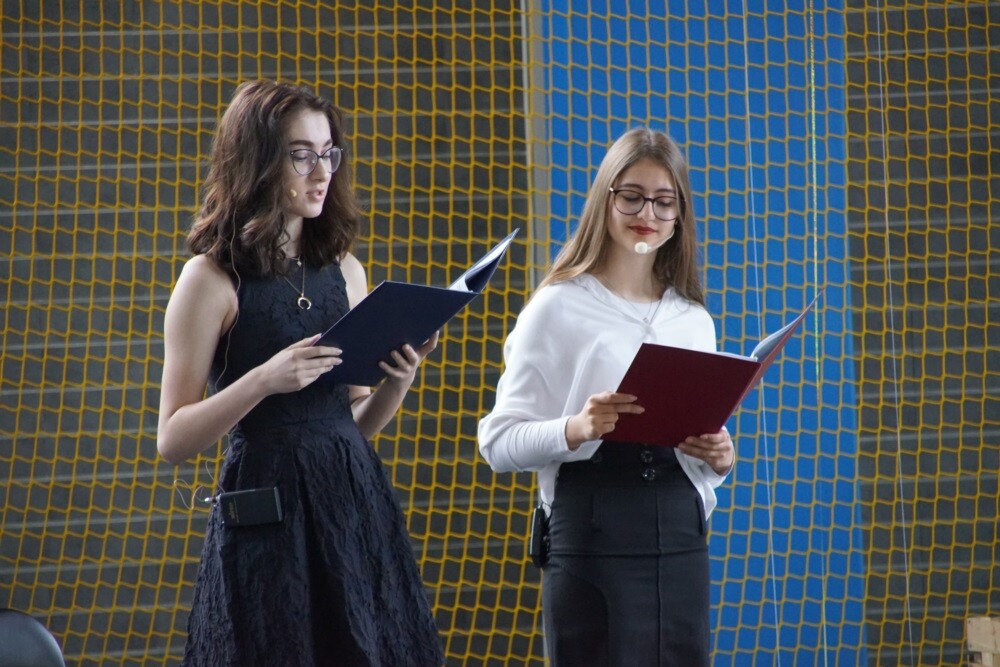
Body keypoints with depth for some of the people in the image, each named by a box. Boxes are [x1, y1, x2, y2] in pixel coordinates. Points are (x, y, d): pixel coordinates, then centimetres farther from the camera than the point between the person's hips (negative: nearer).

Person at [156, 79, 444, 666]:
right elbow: (173, 440, -8)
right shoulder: (214, 279, -5)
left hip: (357, 507, 5)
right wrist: (264, 380, -20)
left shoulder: (344, 271, 12)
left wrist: (399, 381, -1)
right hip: (269, 522, -5)